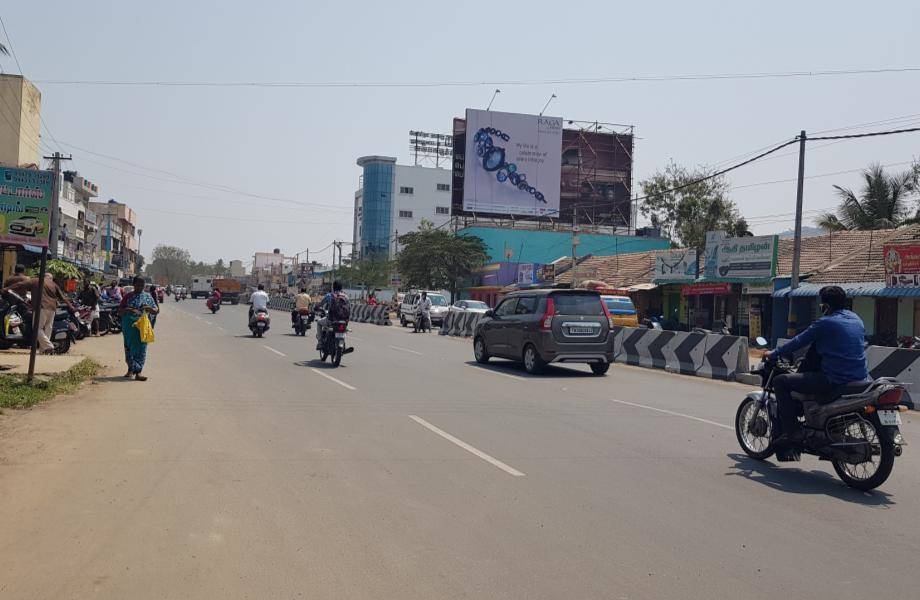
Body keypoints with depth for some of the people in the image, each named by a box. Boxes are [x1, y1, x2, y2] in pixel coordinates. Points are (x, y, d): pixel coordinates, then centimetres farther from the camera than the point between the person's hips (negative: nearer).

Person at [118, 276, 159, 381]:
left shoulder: (147, 296, 8)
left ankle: (138, 372, -7)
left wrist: (149, 308, -16)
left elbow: (157, 310, 6)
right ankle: (131, 369, 21)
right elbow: (119, 312, 5)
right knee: (129, 346, 5)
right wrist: (128, 310, -16)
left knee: (141, 347, -6)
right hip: (129, 326, 1)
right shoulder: (128, 296, 7)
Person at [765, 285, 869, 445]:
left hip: (835, 381, -8)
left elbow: (799, 341, -3)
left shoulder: (825, 323, -9)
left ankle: (792, 431, -7)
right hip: (861, 378, 8)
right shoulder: (856, 319, 13)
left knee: (780, 381, -3)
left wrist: (773, 354, 12)